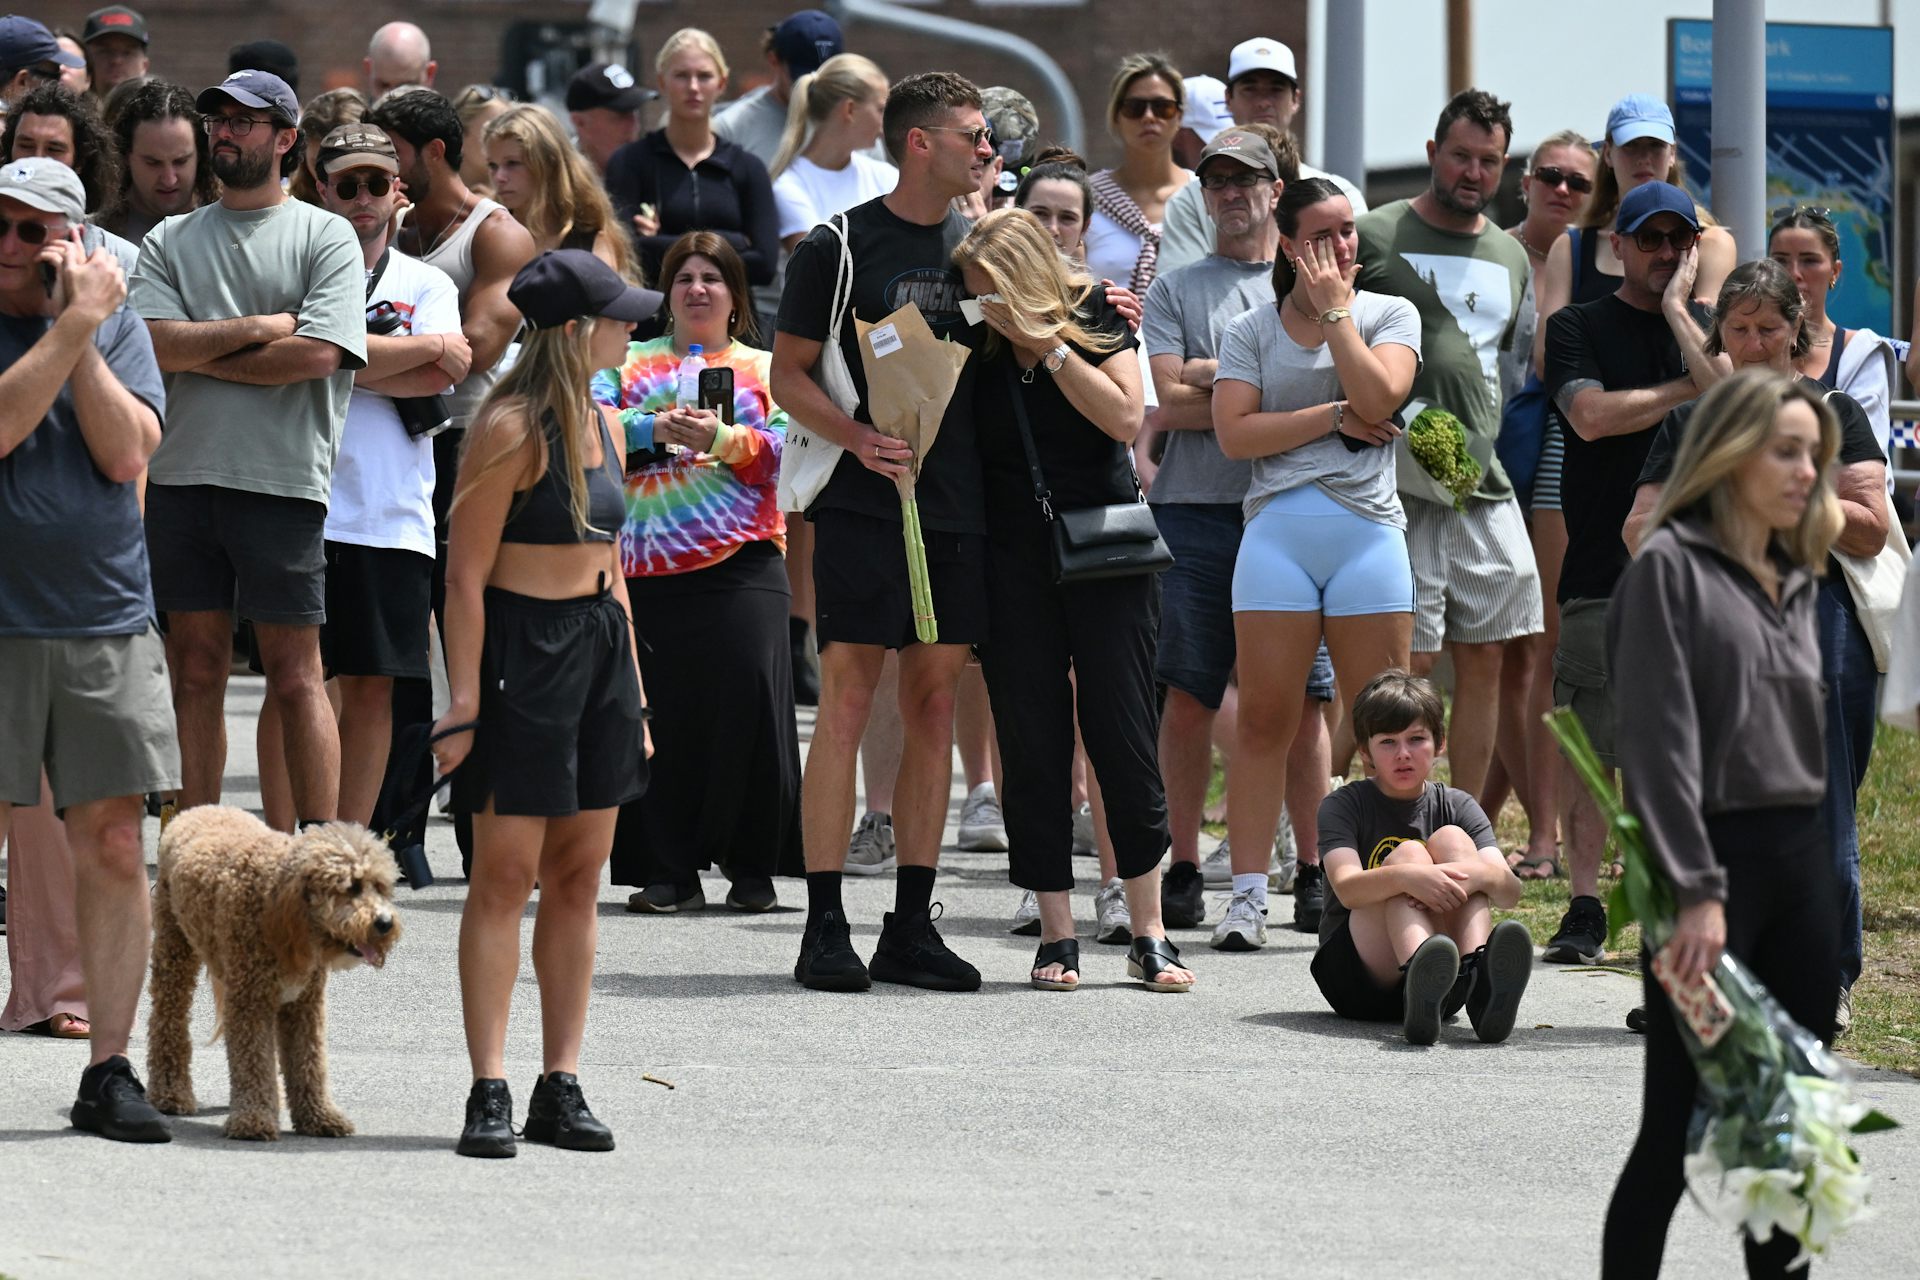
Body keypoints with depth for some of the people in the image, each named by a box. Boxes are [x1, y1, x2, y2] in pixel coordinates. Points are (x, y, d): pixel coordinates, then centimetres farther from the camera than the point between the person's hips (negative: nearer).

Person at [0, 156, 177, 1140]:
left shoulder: (118, 325, 9)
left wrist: (85, 332, -9)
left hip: (107, 624, 3)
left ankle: (109, 1069, 7)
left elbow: (125, 452, -4)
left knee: (113, 845, 2)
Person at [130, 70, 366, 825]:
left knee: (295, 677, -3)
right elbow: (154, 344, -2)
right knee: (196, 670, 6)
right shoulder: (170, 243, 13)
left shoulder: (324, 238, 4)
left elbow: (317, 354, -10)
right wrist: (262, 327, -8)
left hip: (282, 480, -3)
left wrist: (197, 353, -4)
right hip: (182, 478, 3)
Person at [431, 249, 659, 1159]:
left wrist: (633, 692, 19)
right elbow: (466, 575, -13)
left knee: (578, 876, 7)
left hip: (599, 645, 8)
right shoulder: (511, 430, -12)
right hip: (520, 650, -8)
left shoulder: (604, 426, 13)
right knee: (506, 873, -6)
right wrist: (463, 702, -18)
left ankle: (560, 1088, 10)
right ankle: (489, 1092, -5)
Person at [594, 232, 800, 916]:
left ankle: (751, 865, 1)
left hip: (740, 560, -1)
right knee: (658, 713, -2)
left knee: (744, 705, -9)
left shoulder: (765, 369, 15)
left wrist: (721, 439, -15)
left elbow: (783, 451, 1)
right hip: (647, 565, 1)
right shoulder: (631, 363, 18)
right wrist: (654, 428, -14)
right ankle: (668, 871, 2)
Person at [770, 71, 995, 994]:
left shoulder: (975, 244, 13)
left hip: (955, 504, 6)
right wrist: (859, 437, -18)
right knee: (848, 703, -7)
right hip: (863, 504, -6)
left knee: (934, 708, 6)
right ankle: (824, 927, -5)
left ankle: (911, 926, 10)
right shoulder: (841, 246, -3)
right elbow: (787, 377, -2)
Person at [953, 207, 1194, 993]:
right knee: (1033, 749, 0)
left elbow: (1125, 417, -14)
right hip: (1014, 563, 2)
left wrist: (1046, 343, -15)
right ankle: (1056, 936, 6)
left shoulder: (1094, 319, -1)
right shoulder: (978, 347, 3)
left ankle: (1148, 934, 5)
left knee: (1123, 739, -3)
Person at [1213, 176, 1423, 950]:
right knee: (1264, 717, -4)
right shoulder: (1251, 332, 11)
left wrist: (1335, 310, -2)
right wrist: (1333, 416, -6)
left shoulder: (1390, 315, 11)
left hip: (1368, 529, 0)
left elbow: (1378, 398, -7)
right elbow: (1234, 432, -2)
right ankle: (1249, 893, -2)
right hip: (1277, 529, 0)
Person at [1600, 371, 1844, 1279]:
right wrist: (1697, 891, -19)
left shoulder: (1795, 579, 15)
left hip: (1801, 861, 7)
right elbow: (1660, 739, -13)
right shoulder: (1672, 567, -7)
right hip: (1711, 858, -7)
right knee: (1680, 1130, -5)